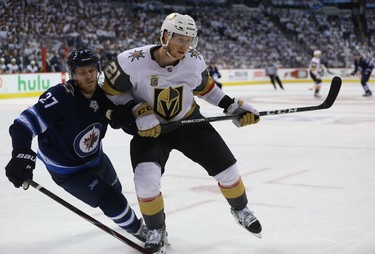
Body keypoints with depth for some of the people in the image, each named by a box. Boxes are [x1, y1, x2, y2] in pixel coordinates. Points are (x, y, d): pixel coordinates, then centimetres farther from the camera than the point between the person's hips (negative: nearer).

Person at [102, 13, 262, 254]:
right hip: (150, 127, -3)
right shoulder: (133, 62, -26)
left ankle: (241, 209, 34)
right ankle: (156, 230, 3)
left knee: (227, 167, 2)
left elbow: (205, 87, 7)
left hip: (189, 122, 3)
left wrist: (233, 107, 0)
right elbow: (112, 92, -13)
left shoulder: (195, 60, -13)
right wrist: (138, 111, -24)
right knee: (146, 179, -25)